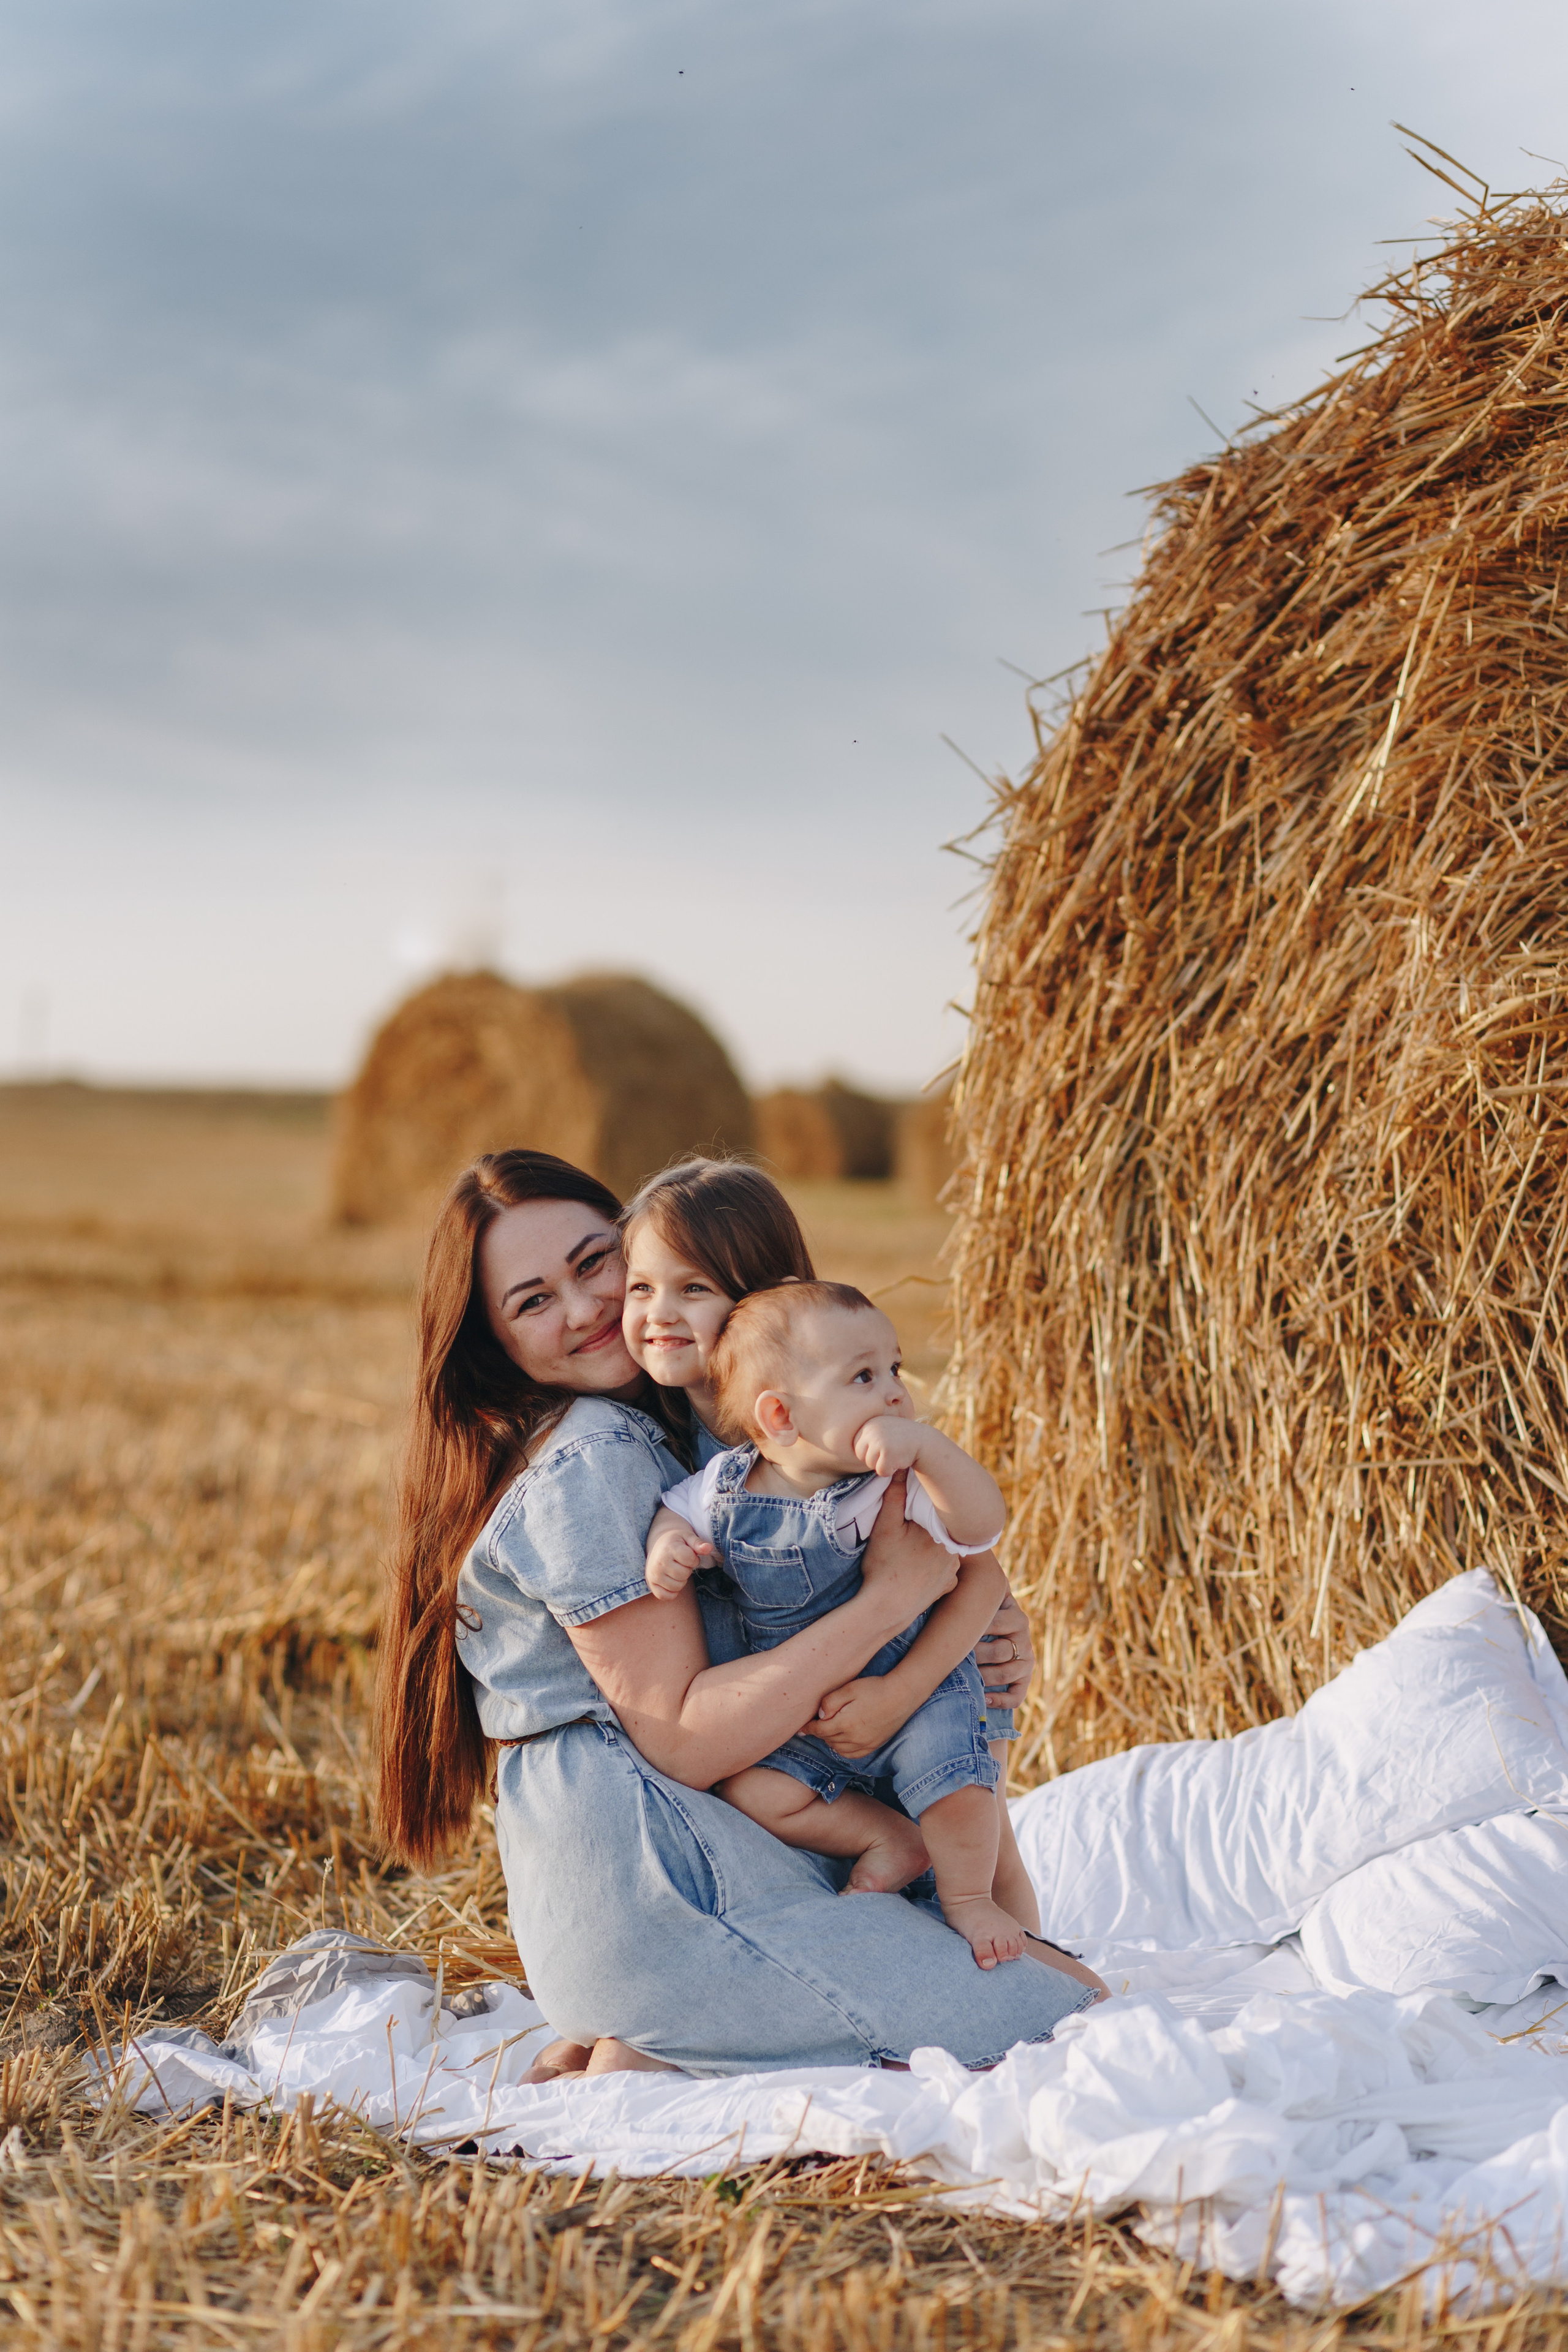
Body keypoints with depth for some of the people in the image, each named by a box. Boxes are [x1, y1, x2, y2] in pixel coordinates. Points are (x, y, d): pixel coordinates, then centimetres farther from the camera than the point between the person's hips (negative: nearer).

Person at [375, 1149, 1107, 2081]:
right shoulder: (587, 1462, -16)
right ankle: (660, 2063, -9)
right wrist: (892, 1598, -19)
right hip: (643, 1881, -10)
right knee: (1077, 2015, -9)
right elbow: (682, 1740, -19)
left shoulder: (643, 1426, 15)